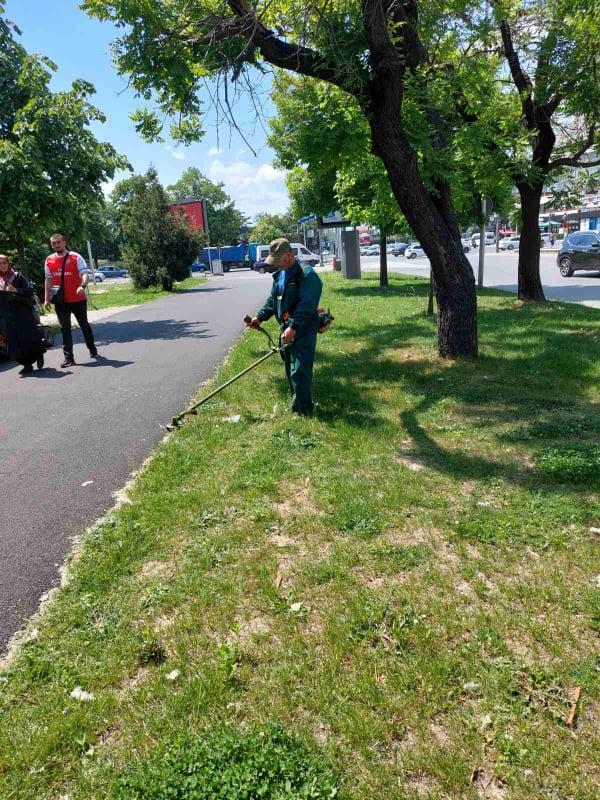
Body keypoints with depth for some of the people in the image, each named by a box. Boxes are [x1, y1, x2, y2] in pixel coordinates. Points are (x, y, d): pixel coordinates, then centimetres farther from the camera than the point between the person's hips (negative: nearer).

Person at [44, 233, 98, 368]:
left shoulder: (75, 257, -7)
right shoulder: (49, 260, 6)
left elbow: (85, 273, -17)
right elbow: (48, 280, 11)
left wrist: (83, 286, -37)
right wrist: (47, 298, 7)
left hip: (78, 299, -3)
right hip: (60, 301, 3)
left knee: (84, 325, 13)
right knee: (65, 329, 3)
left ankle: (92, 349, 33)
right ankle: (68, 358, 5)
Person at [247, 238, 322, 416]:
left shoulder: (307, 275, -16)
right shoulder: (279, 275, 13)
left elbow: (306, 305, -24)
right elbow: (272, 300, 20)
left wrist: (293, 327, -32)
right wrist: (260, 317, 6)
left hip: (303, 331, -9)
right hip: (287, 330, 9)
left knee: (300, 371, -9)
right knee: (290, 371, 16)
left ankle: (302, 410, 0)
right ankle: (299, 404, 30)